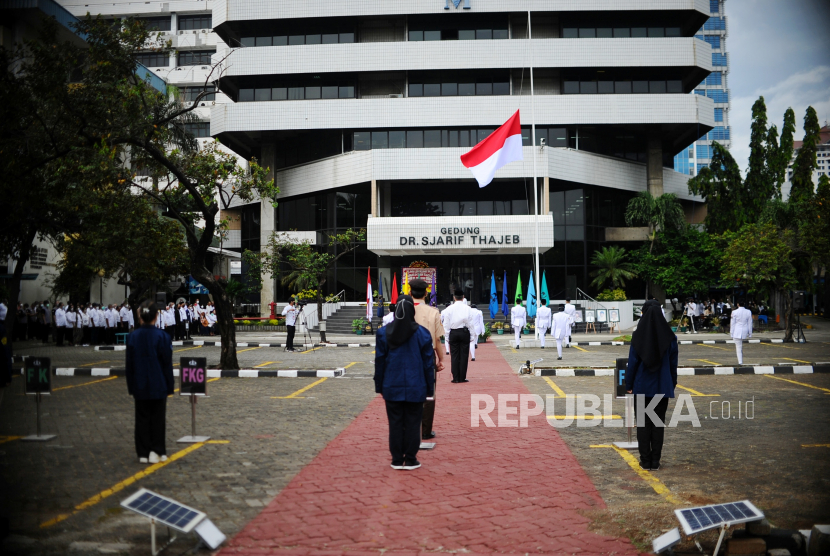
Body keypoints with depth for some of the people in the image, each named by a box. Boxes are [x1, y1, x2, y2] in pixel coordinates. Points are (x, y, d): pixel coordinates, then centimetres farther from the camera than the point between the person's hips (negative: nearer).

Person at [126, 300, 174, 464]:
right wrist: (169, 387, 1)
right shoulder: (162, 337, -11)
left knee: (142, 419, 10)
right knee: (157, 419, 8)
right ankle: (156, 451, 8)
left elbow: (129, 364, 4)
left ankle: (143, 453, 14)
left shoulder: (132, 337, -3)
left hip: (140, 387, 2)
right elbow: (167, 364, -7)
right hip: (159, 386, -2)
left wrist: (131, 387, 12)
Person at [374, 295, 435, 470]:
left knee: (395, 423, 8)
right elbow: (428, 363, 0)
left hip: (392, 388, 1)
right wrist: (429, 388, 8)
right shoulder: (422, 333, -4)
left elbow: (379, 362, 3)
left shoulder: (383, 333, -1)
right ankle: (410, 460, 11)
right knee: (412, 423, 6)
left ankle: (397, 460, 13)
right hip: (415, 388, -1)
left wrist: (379, 386, 11)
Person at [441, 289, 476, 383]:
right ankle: (462, 378, 6)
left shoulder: (449, 309, -1)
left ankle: (455, 378, 5)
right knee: (464, 355, 4)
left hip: (453, 333, 1)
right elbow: (471, 323, -1)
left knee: (454, 356, 5)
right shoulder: (467, 308, -3)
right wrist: (472, 335, 6)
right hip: (464, 332, -1)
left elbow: (446, 324, 1)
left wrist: (447, 336, 8)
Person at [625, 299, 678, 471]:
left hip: (642, 386, -2)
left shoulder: (638, 336, -10)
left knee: (643, 424, 7)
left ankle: (645, 460, 9)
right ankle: (655, 461, 11)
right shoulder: (669, 337, -4)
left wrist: (629, 385, 2)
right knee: (658, 423, 9)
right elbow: (673, 364, 3)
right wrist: (672, 384, 13)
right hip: (662, 387, 2)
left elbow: (632, 363, -7)